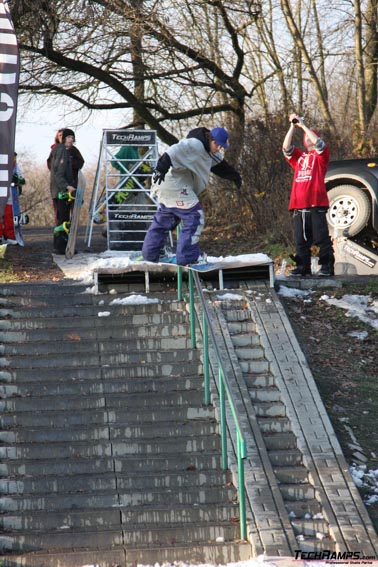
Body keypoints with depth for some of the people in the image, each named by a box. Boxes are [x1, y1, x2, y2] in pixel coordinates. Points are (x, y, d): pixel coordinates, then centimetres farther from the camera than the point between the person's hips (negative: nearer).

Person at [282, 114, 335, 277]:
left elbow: (318, 143, -10)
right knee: (301, 240, 5)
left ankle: (327, 267, -7)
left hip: (316, 204, -5)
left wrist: (303, 125, -7)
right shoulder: (298, 157, 21)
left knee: (321, 237, -7)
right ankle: (303, 268, 7)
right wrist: (293, 126, 0)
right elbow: (286, 147, 6)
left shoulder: (321, 155, 10)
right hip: (299, 205, 5)